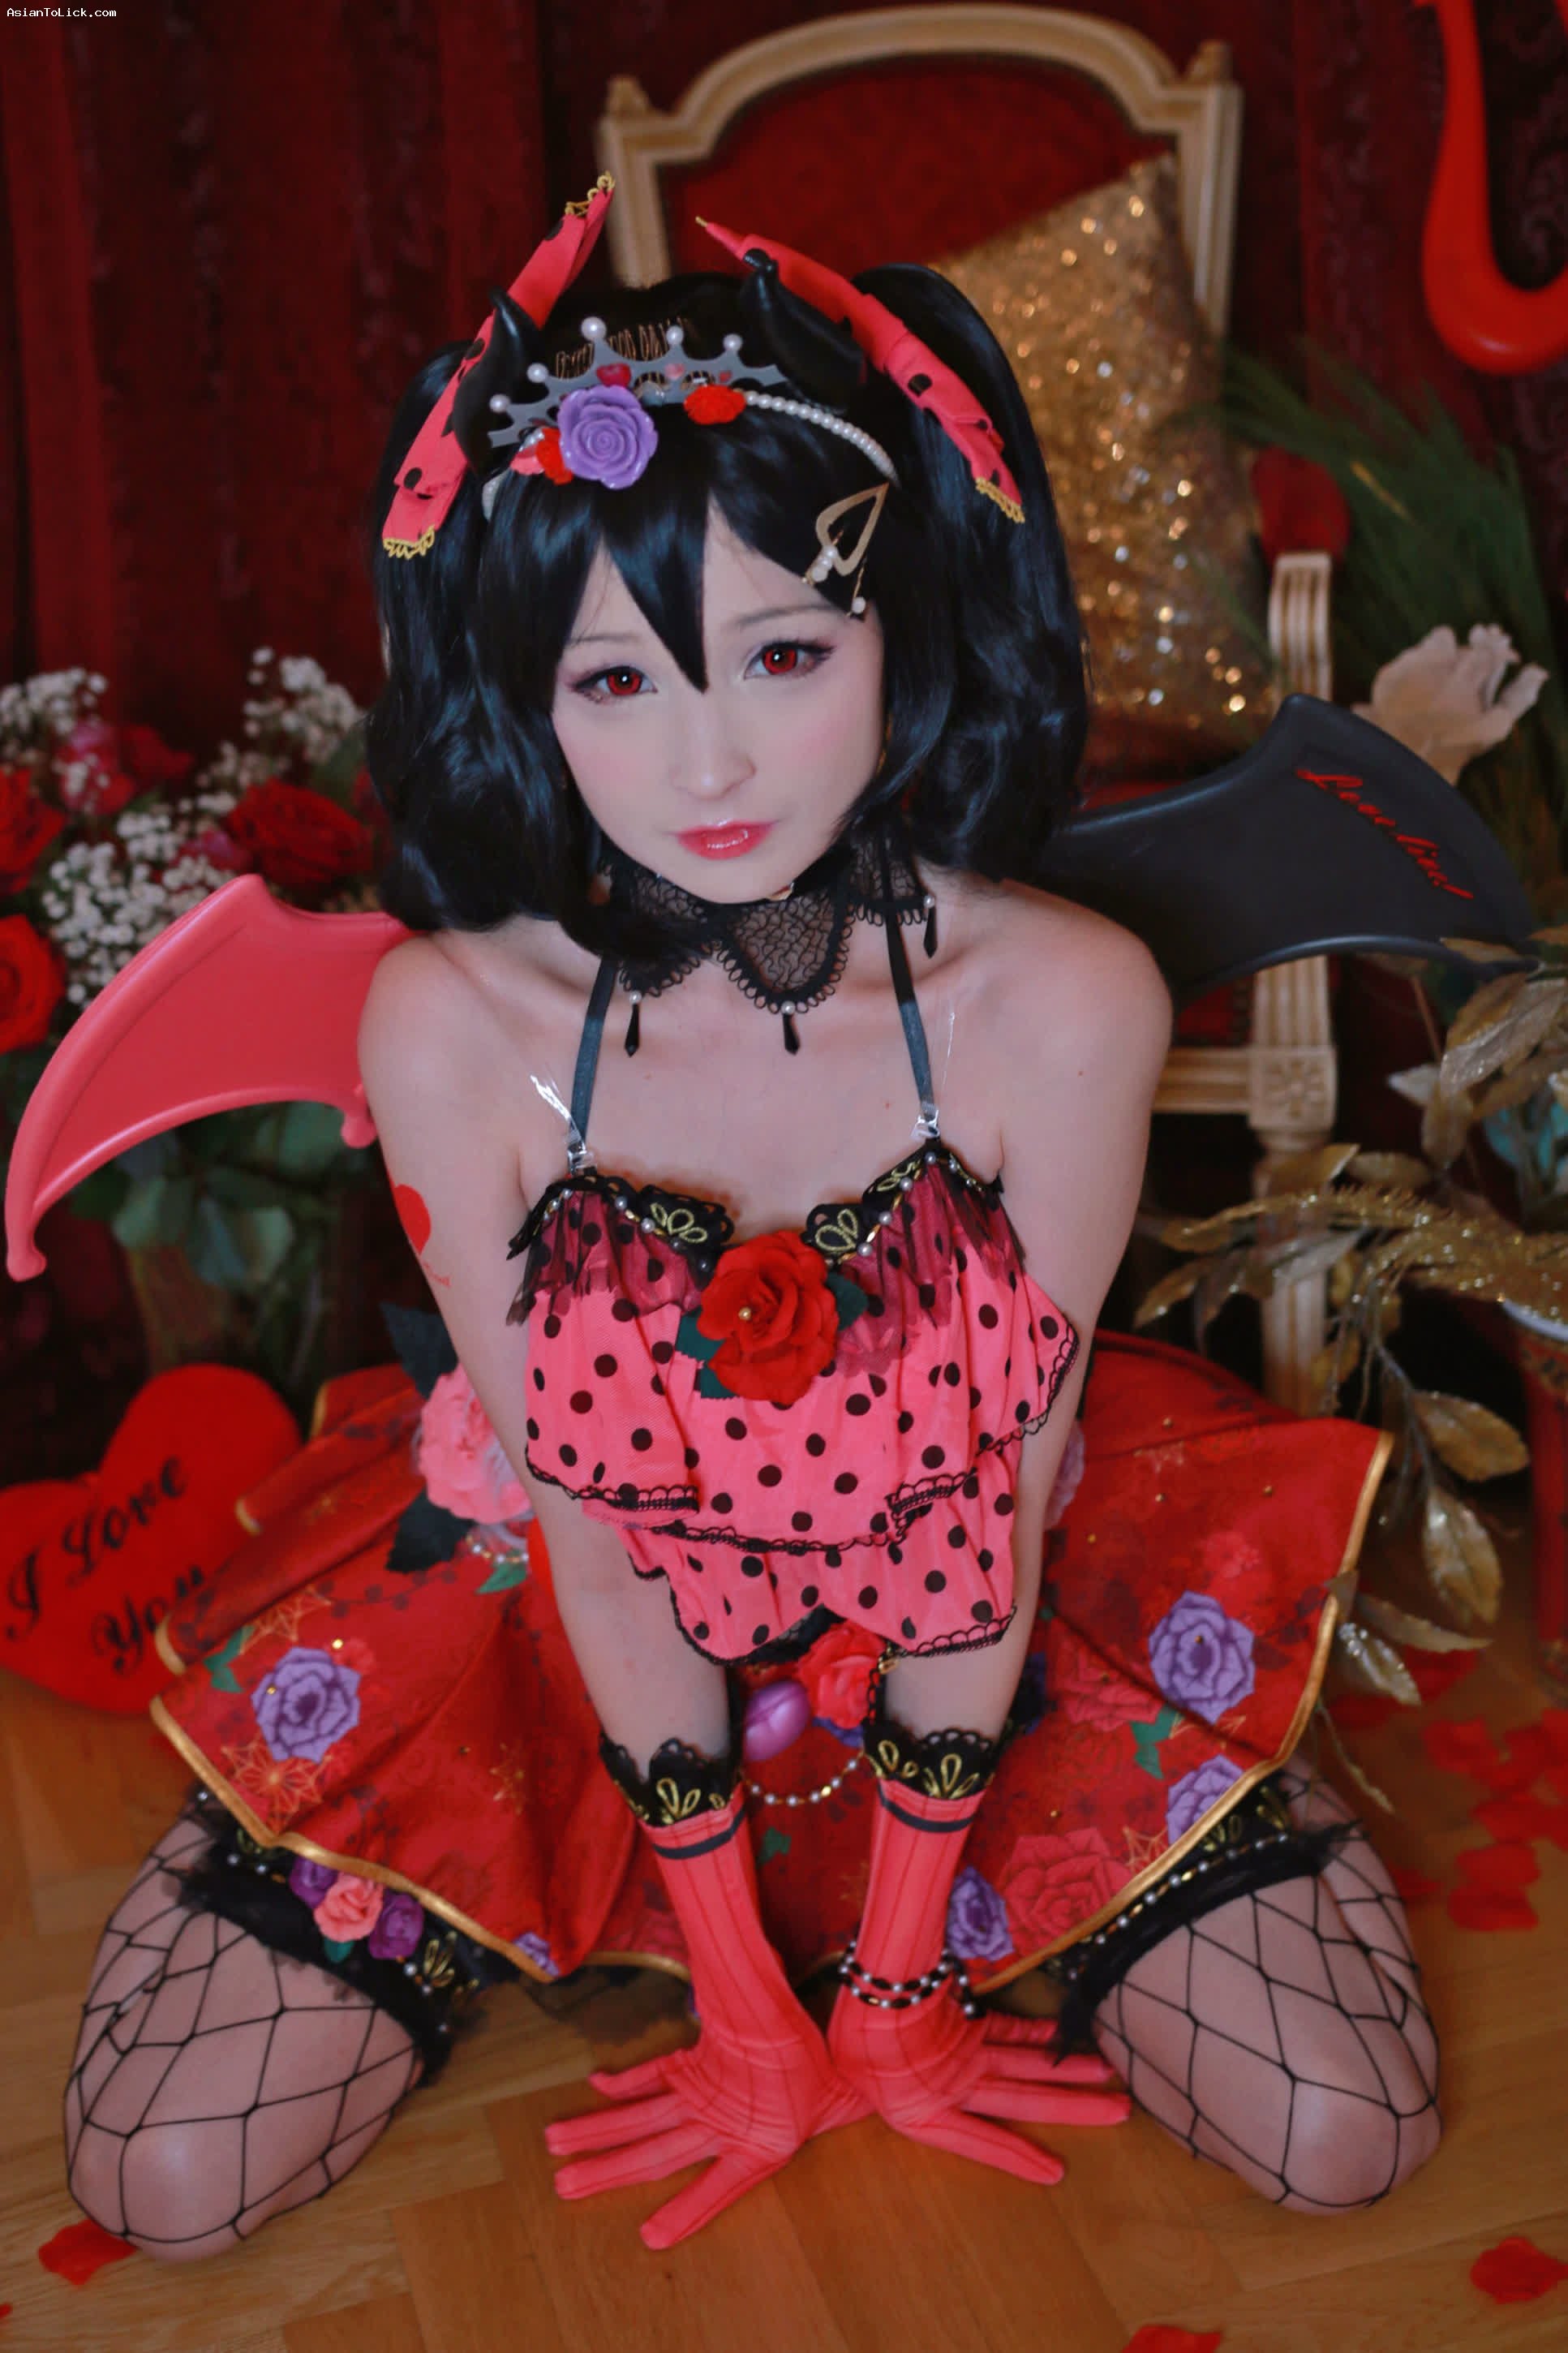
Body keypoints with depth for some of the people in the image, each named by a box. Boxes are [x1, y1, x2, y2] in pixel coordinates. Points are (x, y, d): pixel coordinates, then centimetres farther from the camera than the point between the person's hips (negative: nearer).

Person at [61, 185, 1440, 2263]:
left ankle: (932, 1900, 20)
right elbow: (585, 1519, -17)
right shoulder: (449, 1024, -24)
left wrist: (899, 1991, -9)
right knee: (164, 2177, -6)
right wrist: (749, 2015, -10)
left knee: (1342, 2134, -8)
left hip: (985, 1619, 0)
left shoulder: (1065, 1003, -25)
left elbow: (996, 1493, -17)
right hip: (559, 1626, 1)